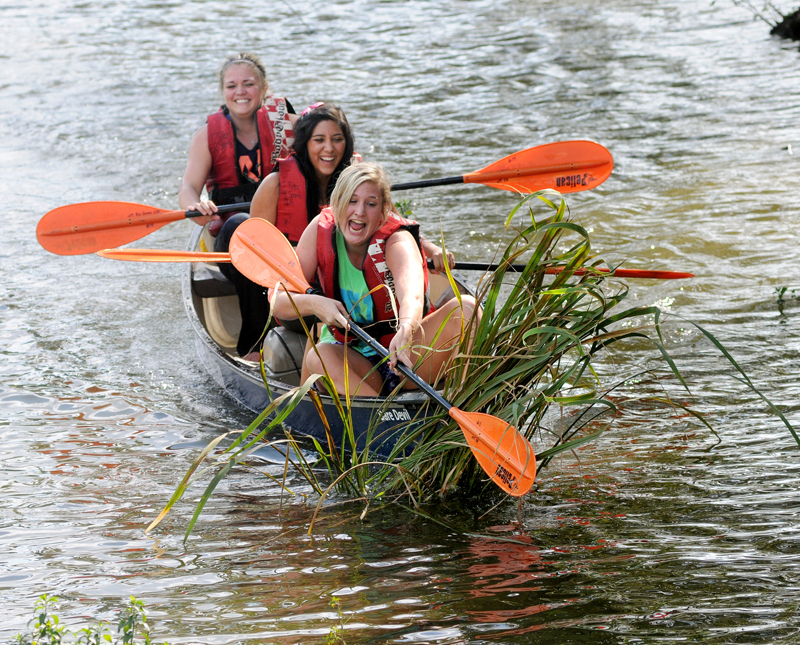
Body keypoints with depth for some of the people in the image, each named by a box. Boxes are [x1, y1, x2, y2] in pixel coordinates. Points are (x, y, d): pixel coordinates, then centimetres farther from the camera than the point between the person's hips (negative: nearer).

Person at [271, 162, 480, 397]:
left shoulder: (398, 241, -15)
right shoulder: (321, 230, -6)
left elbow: (413, 297, -38)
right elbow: (278, 302, -6)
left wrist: (405, 332, -61)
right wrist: (313, 303, -29)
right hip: (350, 358, 1)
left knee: (465, 306, -26)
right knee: (318, 357, -34)